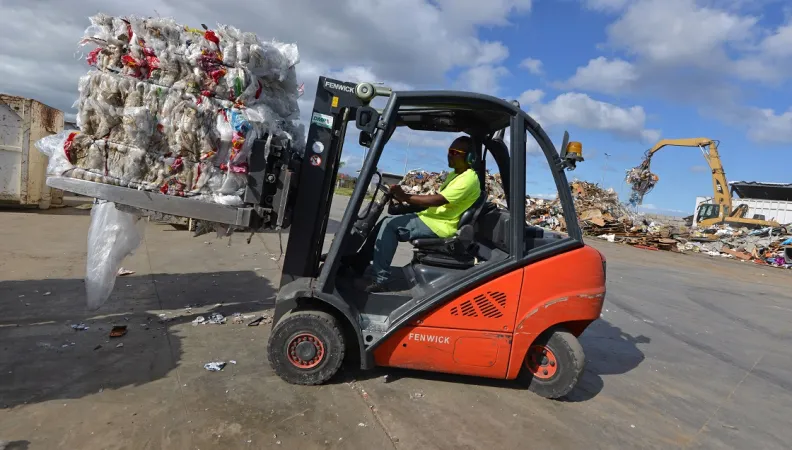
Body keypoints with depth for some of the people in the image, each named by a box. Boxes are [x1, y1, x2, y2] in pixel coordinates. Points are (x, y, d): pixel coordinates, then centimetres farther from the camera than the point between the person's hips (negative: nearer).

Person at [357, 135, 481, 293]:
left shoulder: (468, 179, -16)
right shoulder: (455, 174, 16)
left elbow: (438, 200, -25)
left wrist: (405, 196, -21)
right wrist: (406, 202, 4)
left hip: (441, 226, -10)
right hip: (434, 218, 10)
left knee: (390, 224, -20)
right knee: (387, 222, 4)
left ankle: (379, 280, -17)